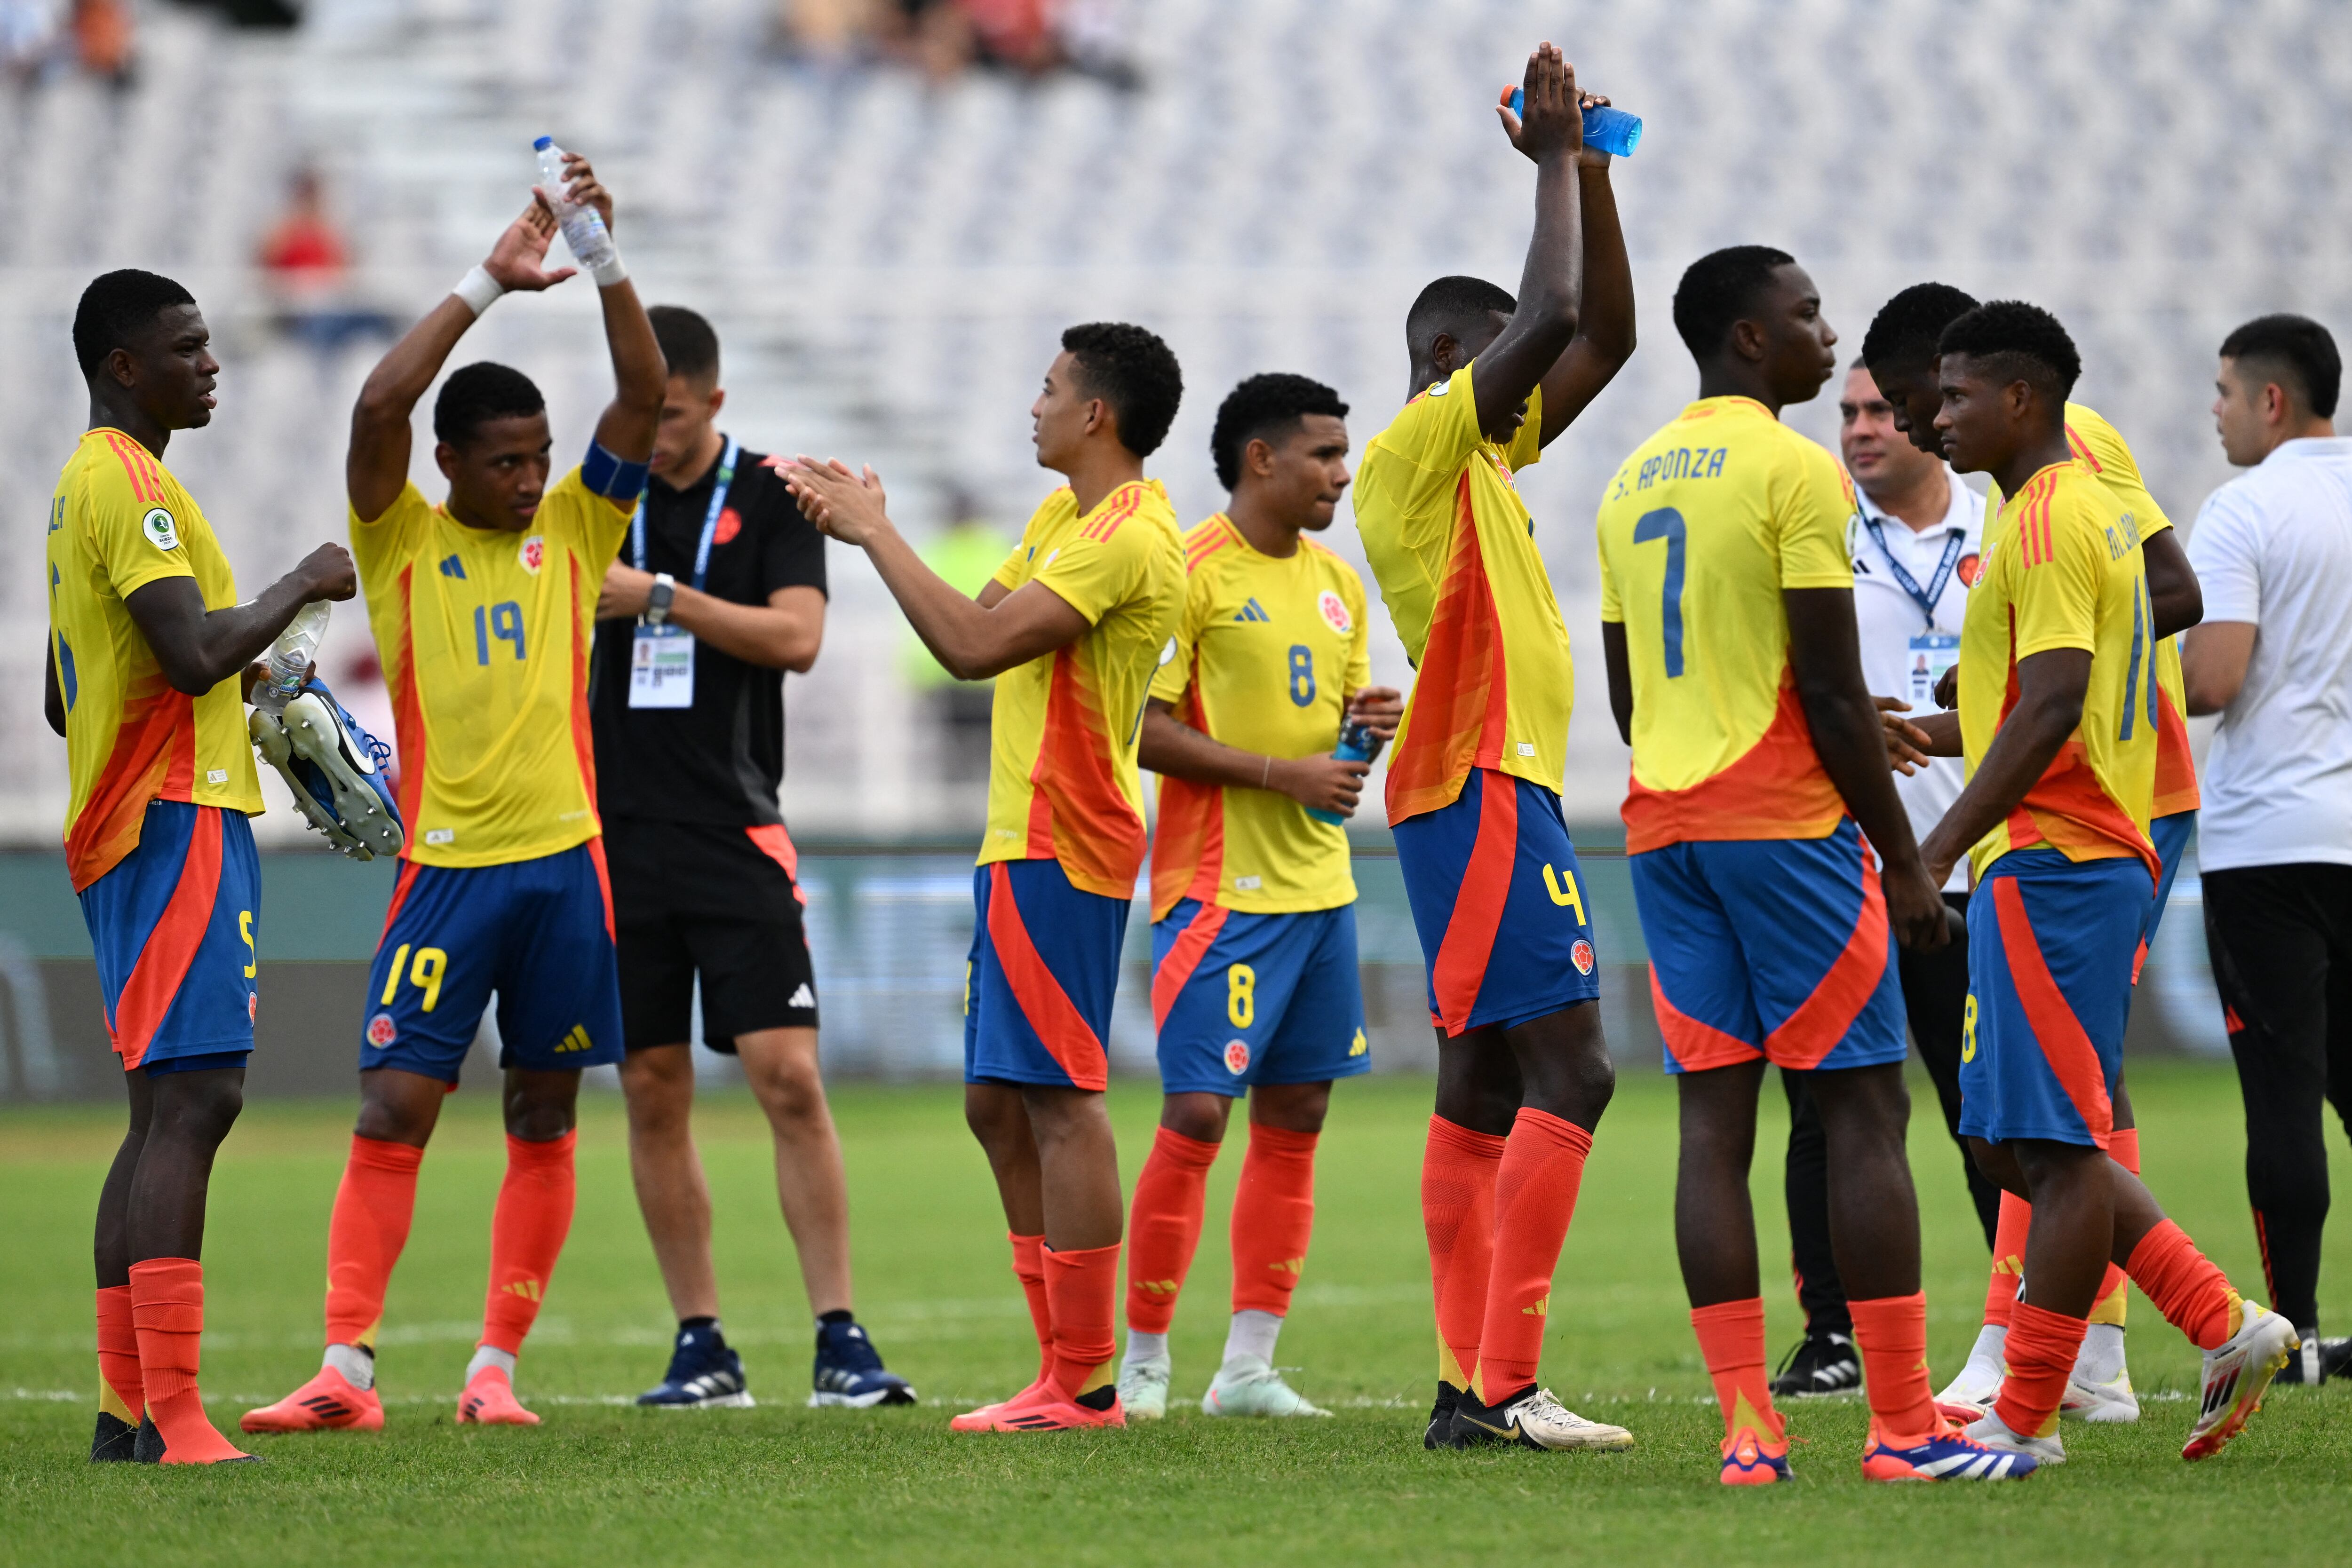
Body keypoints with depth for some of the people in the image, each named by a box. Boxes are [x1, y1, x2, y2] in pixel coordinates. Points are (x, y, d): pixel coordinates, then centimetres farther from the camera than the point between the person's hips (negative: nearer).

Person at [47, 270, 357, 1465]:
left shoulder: (85, 483, 21)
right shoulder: (130, 481, -11)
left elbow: (63, 703, 26)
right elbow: (195, 652, -24)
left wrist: (238, 680, 21)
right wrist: (303, 589, -9)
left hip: (119, 826, 11)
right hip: (176, 818, -11)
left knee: (166, 1109, 11)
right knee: (194, 1098, -16)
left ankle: (126, 1411, 11)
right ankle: (172, 1422, -24)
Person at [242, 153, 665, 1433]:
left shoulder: (572, 533, 9)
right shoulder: (403, 543, 3)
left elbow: (644, 393, -1)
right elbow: (380, 405, -13)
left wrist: (605, 263, -13)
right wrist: (489, 284, -16)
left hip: (563, 859, 3)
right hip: (446, 863, -3)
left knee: (544, 1119, 4)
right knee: (393, 1107, -8)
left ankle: (497, 1366, 11)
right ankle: (346, 1367, -10)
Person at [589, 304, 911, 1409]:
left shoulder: (772, 496, 2)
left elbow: (796, 637, -10)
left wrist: (662, 597, -14)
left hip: (736, 833, -3)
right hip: (620, 831, 3)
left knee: (788, 1076, -11)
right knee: (652, 1092, 3)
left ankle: (840, 1341, -9)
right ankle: (700, 1348, 10)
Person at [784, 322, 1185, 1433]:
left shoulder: (1126, 538, -16)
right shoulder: (1063, 518, 17)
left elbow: (975, 646, -23)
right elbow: (978, 621, 20)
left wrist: (875, 533, -15)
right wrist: (865, 524, 12)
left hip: (1058, 848, -11)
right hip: (1023, 842, 11)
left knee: (1057, 1098, -10)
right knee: (999, 1101, 11)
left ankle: (1084, 1385, -10)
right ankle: (1067, 1368, 13)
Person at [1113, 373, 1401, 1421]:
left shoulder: (1337, 584, 15)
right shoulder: (1192, 573, -10)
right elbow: (1143, 729, -15)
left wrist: (1370, 722, 1)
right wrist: (1285, 772, -17)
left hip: (1319, 884, 8)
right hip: (1220, 888, -8)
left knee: (1294, 1119, 6)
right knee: (1195, 1116, -8)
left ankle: (1250, 1365, 10)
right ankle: (1143, 1360, 2)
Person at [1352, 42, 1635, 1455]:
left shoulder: (1486, 453, 18)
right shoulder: (1416, 451, -9)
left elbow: (1601, 336, 20)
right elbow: (1552, 317, -19)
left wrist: (1590, 169, 12)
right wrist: (1554, 160, -9)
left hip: (1499, 791, 10)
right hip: (1483, 790, -10)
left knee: (1488, 1086, 7)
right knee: (1569, 1067, -15)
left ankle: (1471, 1385, 6)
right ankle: (1504, 1383, -19)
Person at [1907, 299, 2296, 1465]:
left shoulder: (2049, 522, -13)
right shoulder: (2095, 511, 18)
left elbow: (2050, 710, -23)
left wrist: (1940, 848, -23)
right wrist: (1939, 731, 30)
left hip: (2051, 866, -10)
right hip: (2084, 857, 10)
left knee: (2055, 1147, -6)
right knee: (2013, 1141, 11)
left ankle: (2027, 1418, -3)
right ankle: (2227, 1326, 9)